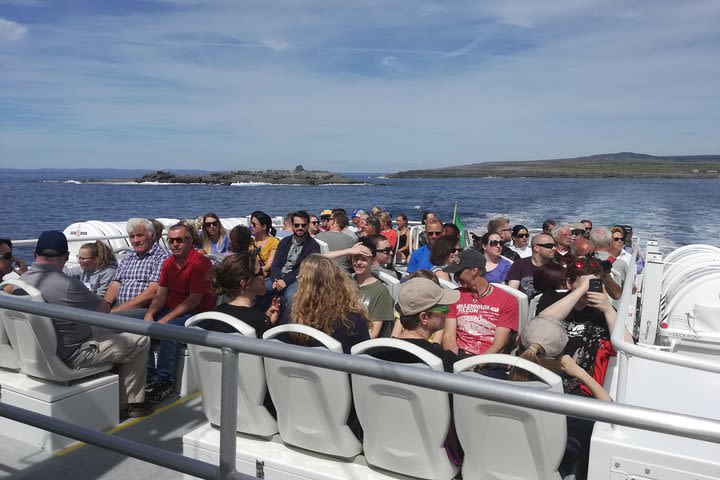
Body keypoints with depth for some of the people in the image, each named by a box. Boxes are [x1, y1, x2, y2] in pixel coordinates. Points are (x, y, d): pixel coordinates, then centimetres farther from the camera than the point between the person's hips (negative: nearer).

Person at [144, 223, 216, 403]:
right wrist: (149, 314, -11)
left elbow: (194, 300, -19)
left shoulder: (200, 263, -15)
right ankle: (149, 375, 1)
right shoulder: (168, 264, 12)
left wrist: (166, 319, -22)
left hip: (196, 313, -8)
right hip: (170, 310, 8)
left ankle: (166, 380, -17)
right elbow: (161, 295, 8)